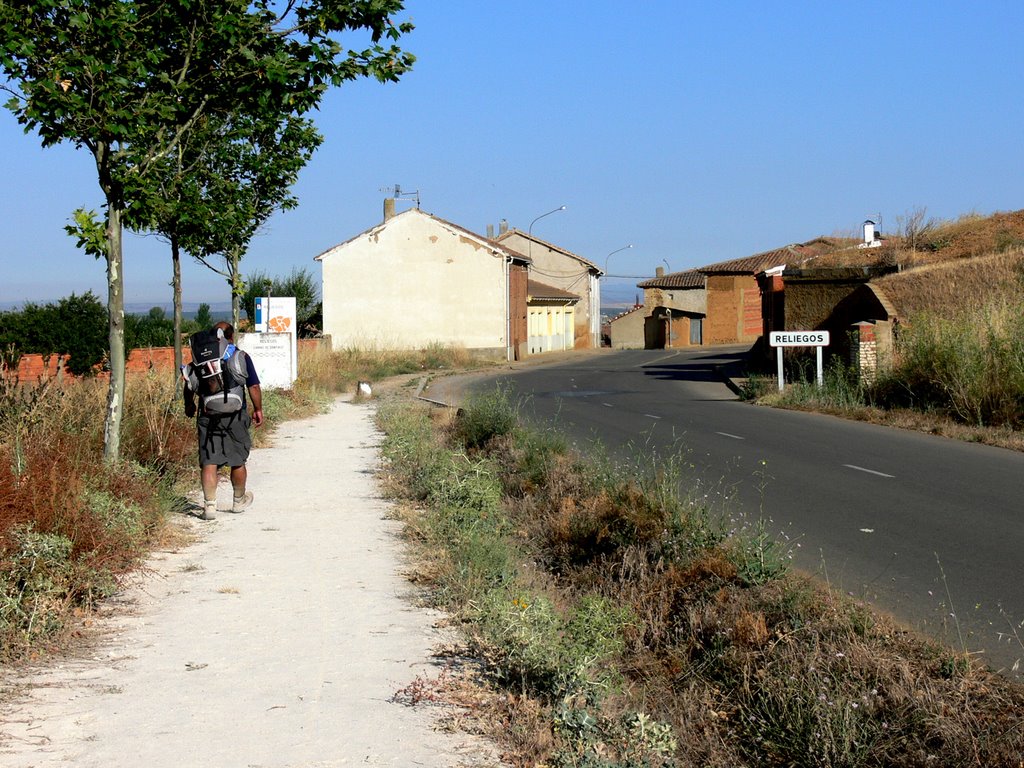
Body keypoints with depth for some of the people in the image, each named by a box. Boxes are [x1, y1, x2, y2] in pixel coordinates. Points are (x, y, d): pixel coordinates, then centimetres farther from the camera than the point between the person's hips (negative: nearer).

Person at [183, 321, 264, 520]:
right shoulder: (241, 357, -1)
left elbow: (190, 384, 8)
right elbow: (254, 386, -3)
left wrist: (189, 405, 24)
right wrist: (258, 410, 8)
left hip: (208, 416, 1)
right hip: (235, 415, -1)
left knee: (209, 461, 1)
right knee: (238, 460, 14)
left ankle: (209, 505, -6)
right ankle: (239, 500, 29)